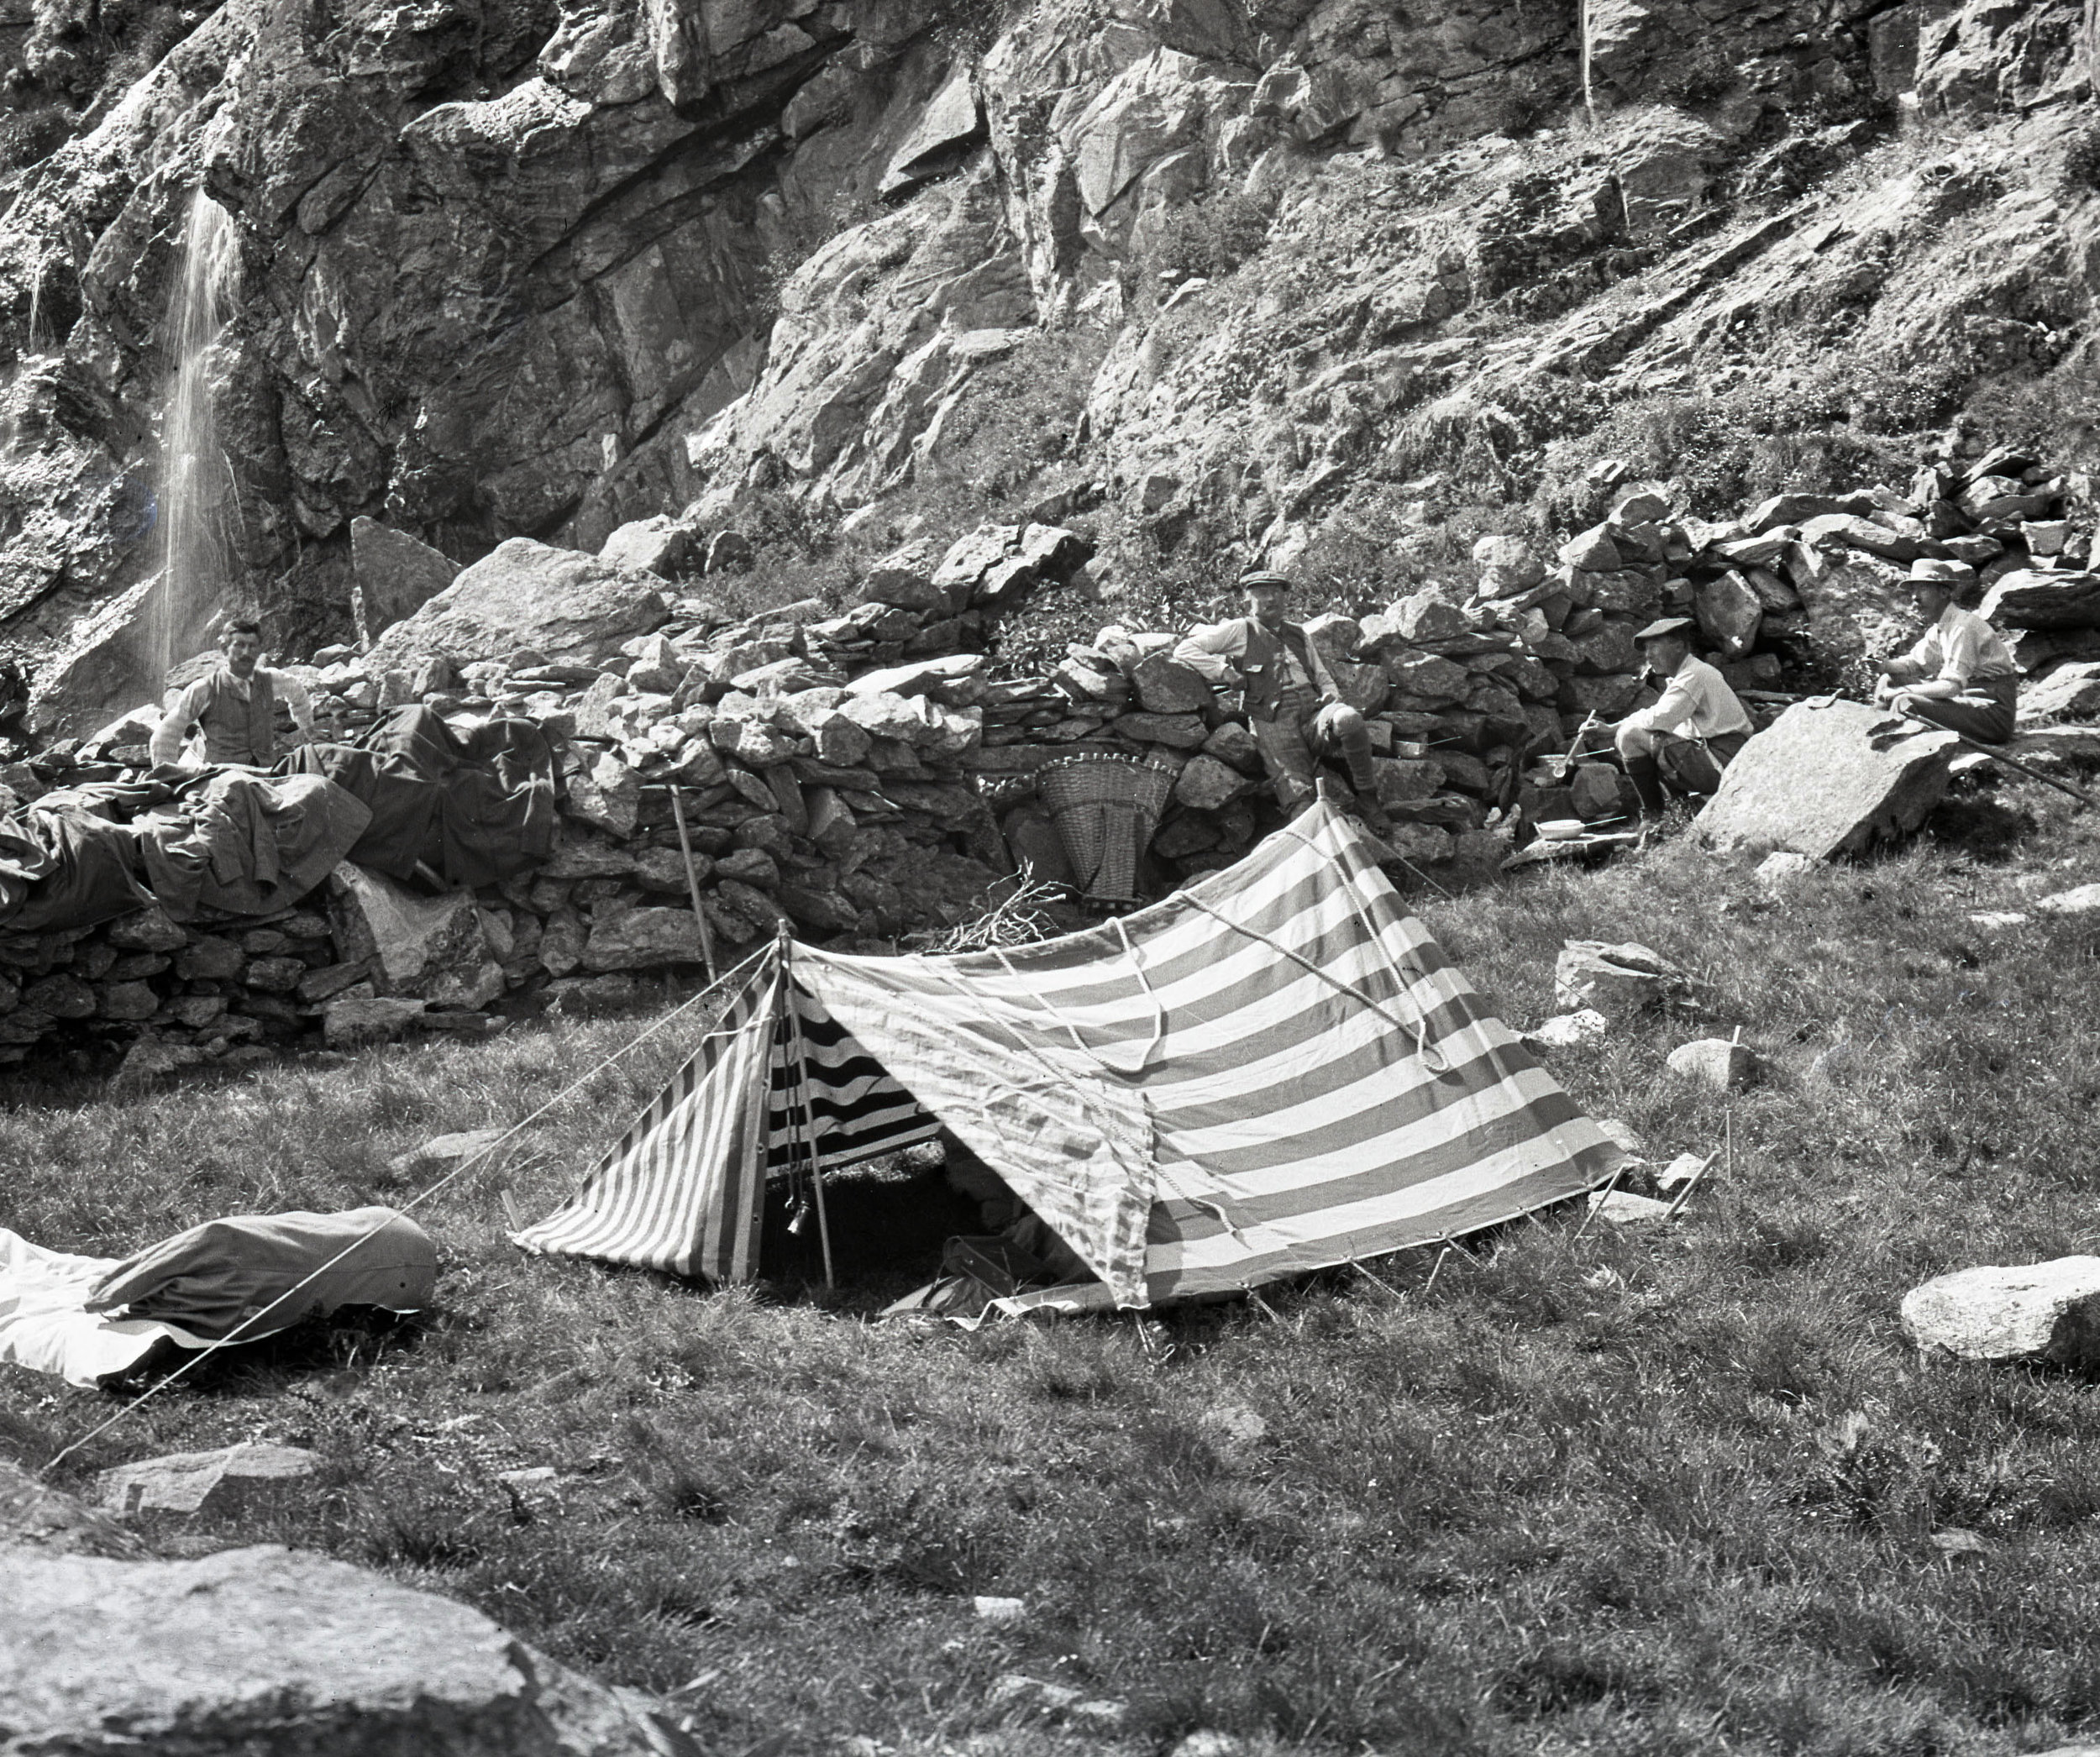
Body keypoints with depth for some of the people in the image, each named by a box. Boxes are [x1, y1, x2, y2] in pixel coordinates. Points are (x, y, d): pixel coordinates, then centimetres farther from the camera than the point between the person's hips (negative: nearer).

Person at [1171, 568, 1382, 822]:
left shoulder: (1297, 634, 29)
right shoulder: (1240, 630, 15)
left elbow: (1322, 675, 35)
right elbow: (1184, 650, 11)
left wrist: (1332, 695, 11)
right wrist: (1224, 671, -1)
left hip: (1314, 713, 3)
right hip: (1273, 722, -3)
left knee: (1349, 719, -32)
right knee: (1299, 799, -26)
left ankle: (1367, 799, -18)